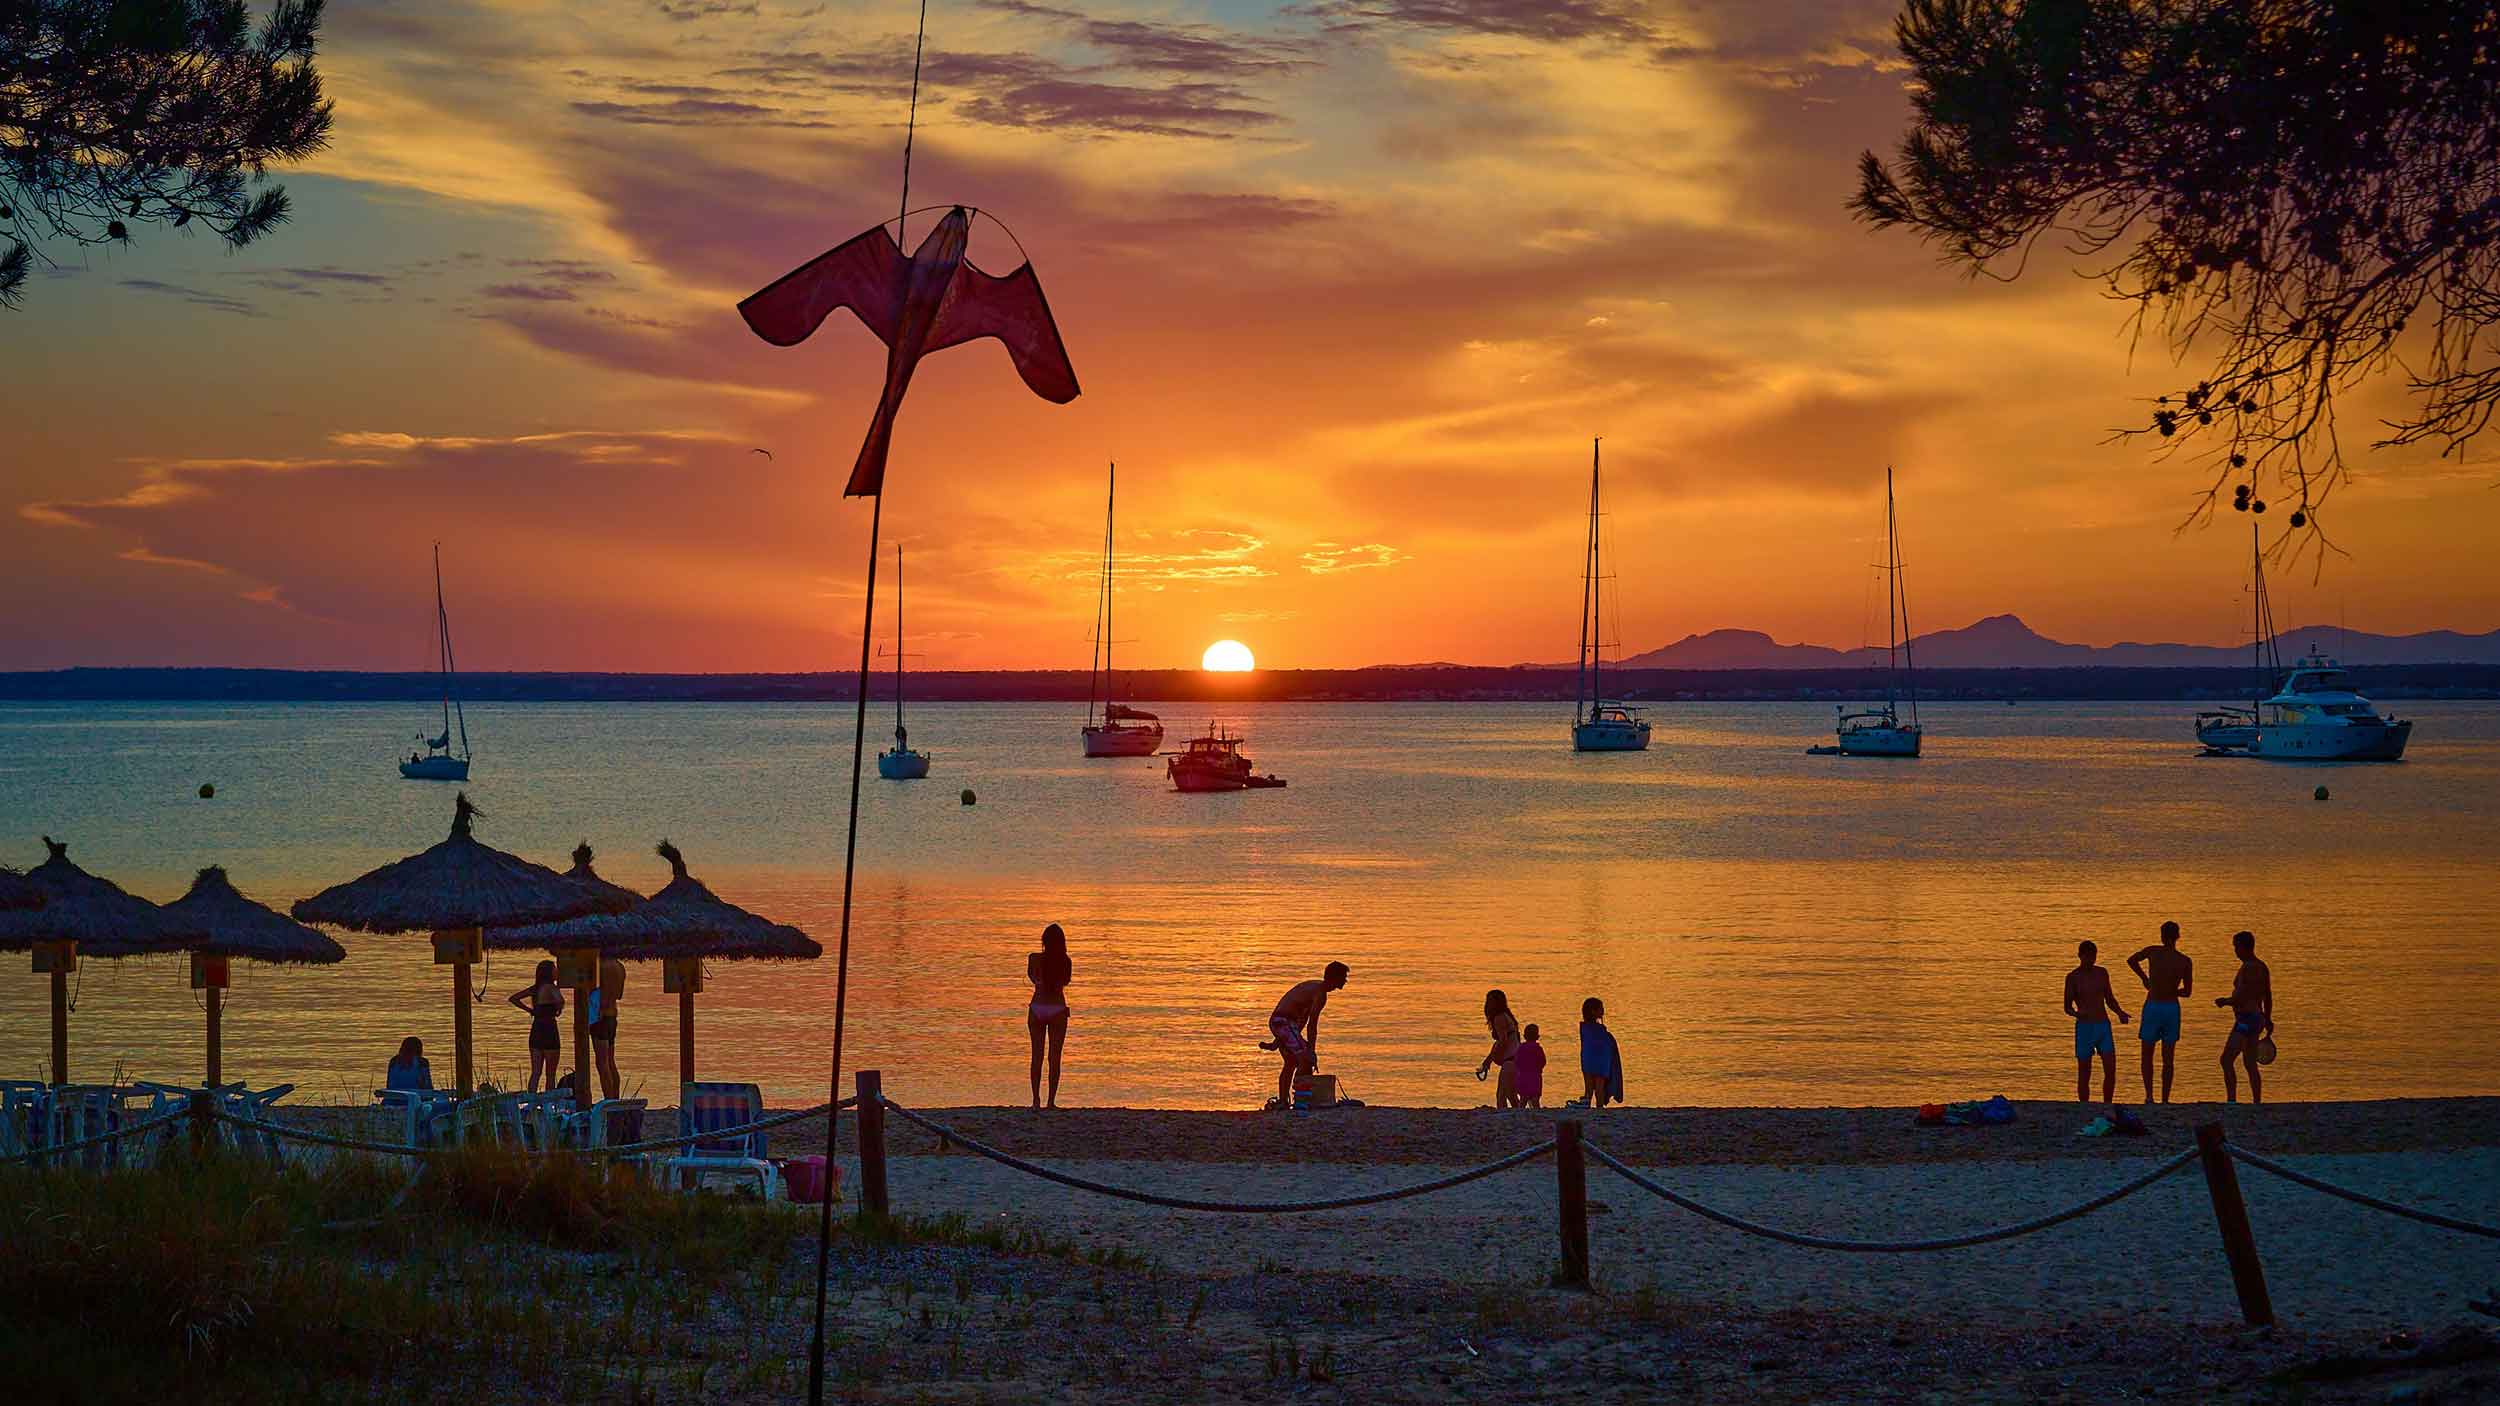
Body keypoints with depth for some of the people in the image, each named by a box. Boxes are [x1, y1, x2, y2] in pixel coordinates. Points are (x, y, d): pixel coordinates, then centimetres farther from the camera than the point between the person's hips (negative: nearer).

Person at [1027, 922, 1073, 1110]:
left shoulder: (1034, 958, -5)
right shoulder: (1065, 961, -8)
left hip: (1037, 1009, 1)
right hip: (1058, 1009, -1)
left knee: (1037, 1056, 8)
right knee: (1054, 1057, 4)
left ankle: (1036, 1099, 4)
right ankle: (1051, 1101, 1)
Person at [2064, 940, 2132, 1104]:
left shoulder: (2102, 973, 9)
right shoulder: (2073, 977, -4)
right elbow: (2067, 1007, -6)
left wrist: (2120, 1012, -1)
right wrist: (2076, 1013, -28)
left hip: (2104, 1025, 4)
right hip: (2084, 1027, -4)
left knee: (2111, 1070, -3)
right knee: (2084, 1075, 0)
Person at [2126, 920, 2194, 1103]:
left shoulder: (2153, 952, -6)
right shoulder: (2185, 962, -3)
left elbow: (2131, 961, 11)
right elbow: (2188, 992, 4)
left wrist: (2144, 978, 25)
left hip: (2152, 1007, -1)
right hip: (2172, 1009, 1)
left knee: (2147, 1056, 10)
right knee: (2168, 1059, 10)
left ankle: (2149, 1095, -5)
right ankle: (2165, 1100, 7)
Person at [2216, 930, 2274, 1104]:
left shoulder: (2248, 968, -17)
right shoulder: (2262, 967, 15)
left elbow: (2240, 998, -22)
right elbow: (2268, 997, 23)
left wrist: (2224, 1001, -3)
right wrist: (2268, 1020, 32)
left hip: (2246, 1020, -10)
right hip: (2257, 1018, 10)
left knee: (2226, 1060, -15)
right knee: (2250, 1065, 14)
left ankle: (2231, 1101, -22)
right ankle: (2257, 1104, 14)